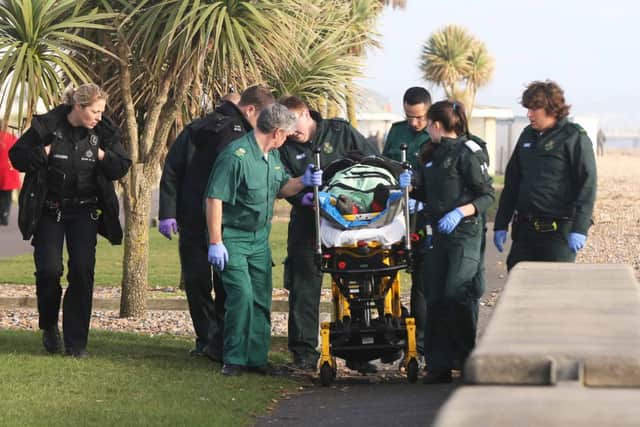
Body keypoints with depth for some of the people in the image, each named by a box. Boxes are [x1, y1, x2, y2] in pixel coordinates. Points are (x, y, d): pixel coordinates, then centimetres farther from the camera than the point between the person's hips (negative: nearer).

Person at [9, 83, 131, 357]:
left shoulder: (104, 132, -3)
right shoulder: (47, 126, -11)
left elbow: (122, 168, 2)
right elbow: (17, 156, -4)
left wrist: (102, 155, -15)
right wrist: (45, 152, -19)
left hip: (84, 211, 2)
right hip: (48, 210, -2)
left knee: (82, 271, -7)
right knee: (49, 269, -8)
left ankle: (76, 342, 0)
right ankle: (49, 326, 20)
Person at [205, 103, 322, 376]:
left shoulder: (273, 156, 8)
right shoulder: (236, 156, -21)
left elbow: (281, 188, 22)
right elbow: (214, 198, -21)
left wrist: (303, 182, 0)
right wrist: (215, 242, -22)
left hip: (260, 239, 8)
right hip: (233, 238, -8)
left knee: (262, 299, 8)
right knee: (242, 295, -16)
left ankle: (257, 358, 16)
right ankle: (234, 359, -7)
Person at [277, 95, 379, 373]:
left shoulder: (339, 131, 3)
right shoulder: (286, 148, 5)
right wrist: (301, 196, -23)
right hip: (307, 223, 0)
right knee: (304, 287, -3)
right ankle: (304, 351, 2)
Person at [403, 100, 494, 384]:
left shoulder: (468, 152, -8)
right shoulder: (432, 154, 16)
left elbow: (487, 196, -10)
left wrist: (460, 213, -22)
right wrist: (410, 186, 4)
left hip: (466, 234, -8)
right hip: (439, 234, 8)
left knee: (457, 294, -15)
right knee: (435, 299, 5)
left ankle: (469, 358, -1)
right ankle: (439, 365, 9)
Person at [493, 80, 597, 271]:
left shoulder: (574, 137, -7)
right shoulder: (528, 136, 14)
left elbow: (587, 184, -12)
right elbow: (511, 182, 19)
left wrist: (579, 228, -19)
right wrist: (500, 225, 16)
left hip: (558, 231, -7)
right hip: (525, 227, 7)